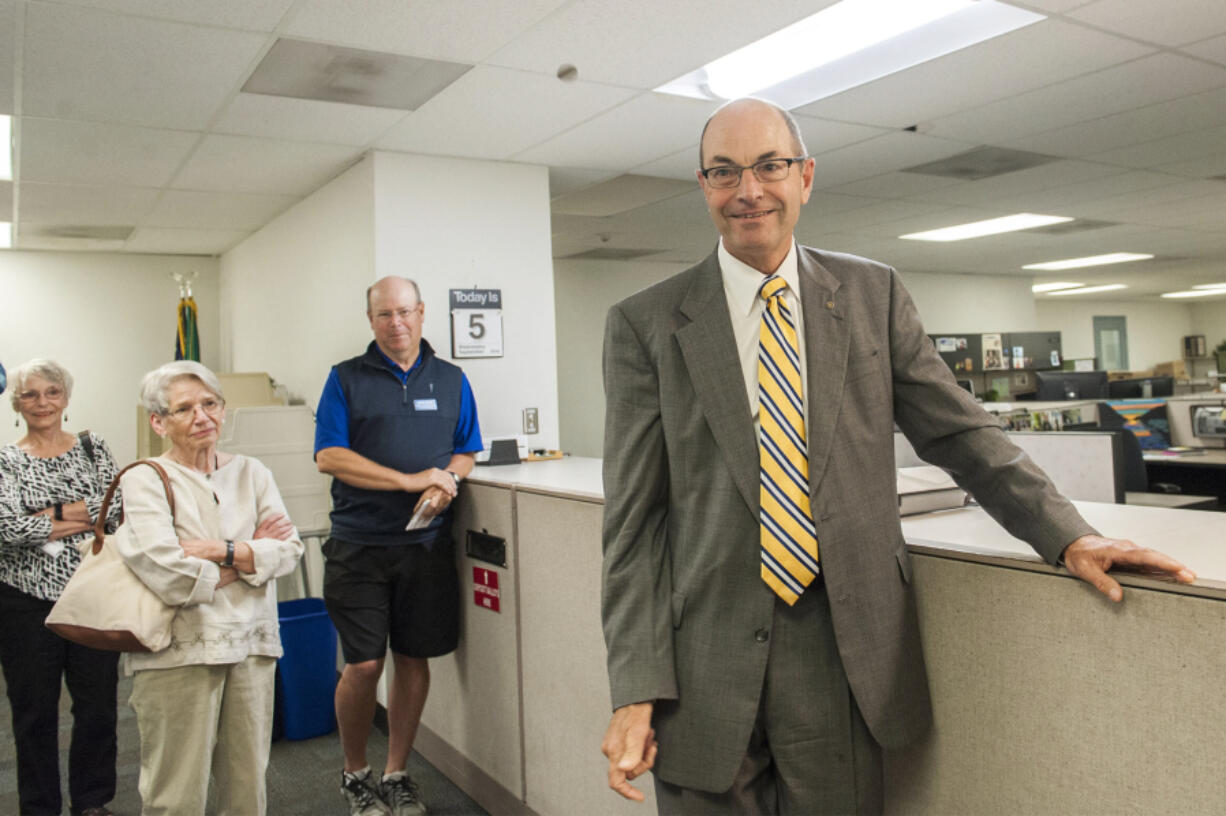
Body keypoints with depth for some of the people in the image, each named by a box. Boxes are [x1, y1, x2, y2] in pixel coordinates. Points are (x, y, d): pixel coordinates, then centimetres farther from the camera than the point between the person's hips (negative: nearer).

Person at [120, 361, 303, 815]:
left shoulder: (251, 473, 11)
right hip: (179, 651, -4)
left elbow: (290, 551, 1)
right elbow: (170, 576, -16)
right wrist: (251, 555, -5)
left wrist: (223, 550, -12)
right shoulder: (145, 480, -3)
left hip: (251, 643, 4)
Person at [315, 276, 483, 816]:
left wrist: (446, 480, -10)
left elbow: (466, 451, 14)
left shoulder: (451, 380, 11)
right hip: (359, 544, -2)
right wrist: (411, 480, -13)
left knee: (414, 661, 8)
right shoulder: (346, 379, 2)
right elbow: (329, 456, -7)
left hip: (427, 543, 3)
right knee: (363, 665, -1)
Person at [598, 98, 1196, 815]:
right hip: (703, 657, -1)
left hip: (842, 653, 2)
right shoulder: (644, 324, -1)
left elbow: (961, 432, 10)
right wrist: (636, 691, -8)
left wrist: (1068, 537, -3)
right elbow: (633, 518, -4)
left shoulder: (873, 294, 5)